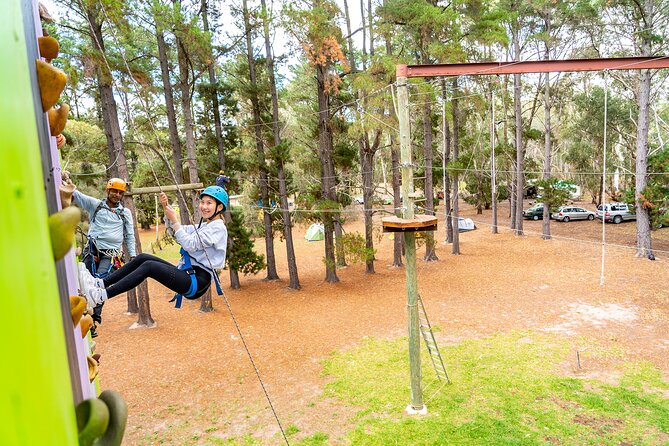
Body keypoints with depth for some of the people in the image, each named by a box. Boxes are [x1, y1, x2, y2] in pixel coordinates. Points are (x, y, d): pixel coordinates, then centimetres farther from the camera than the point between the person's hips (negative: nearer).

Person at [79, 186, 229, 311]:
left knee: (149, 266, -23)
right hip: (187, 273, 9)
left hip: (197, 280, -9)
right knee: (143, 258, -2)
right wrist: (166, 207, 11)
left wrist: (174, 220, -13)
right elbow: (176, 231, 24)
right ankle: (100, 283, -3)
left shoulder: (218, 228, -7)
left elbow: (190, 245, -17)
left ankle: (101, 295, -24)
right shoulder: (204, 226, 22)